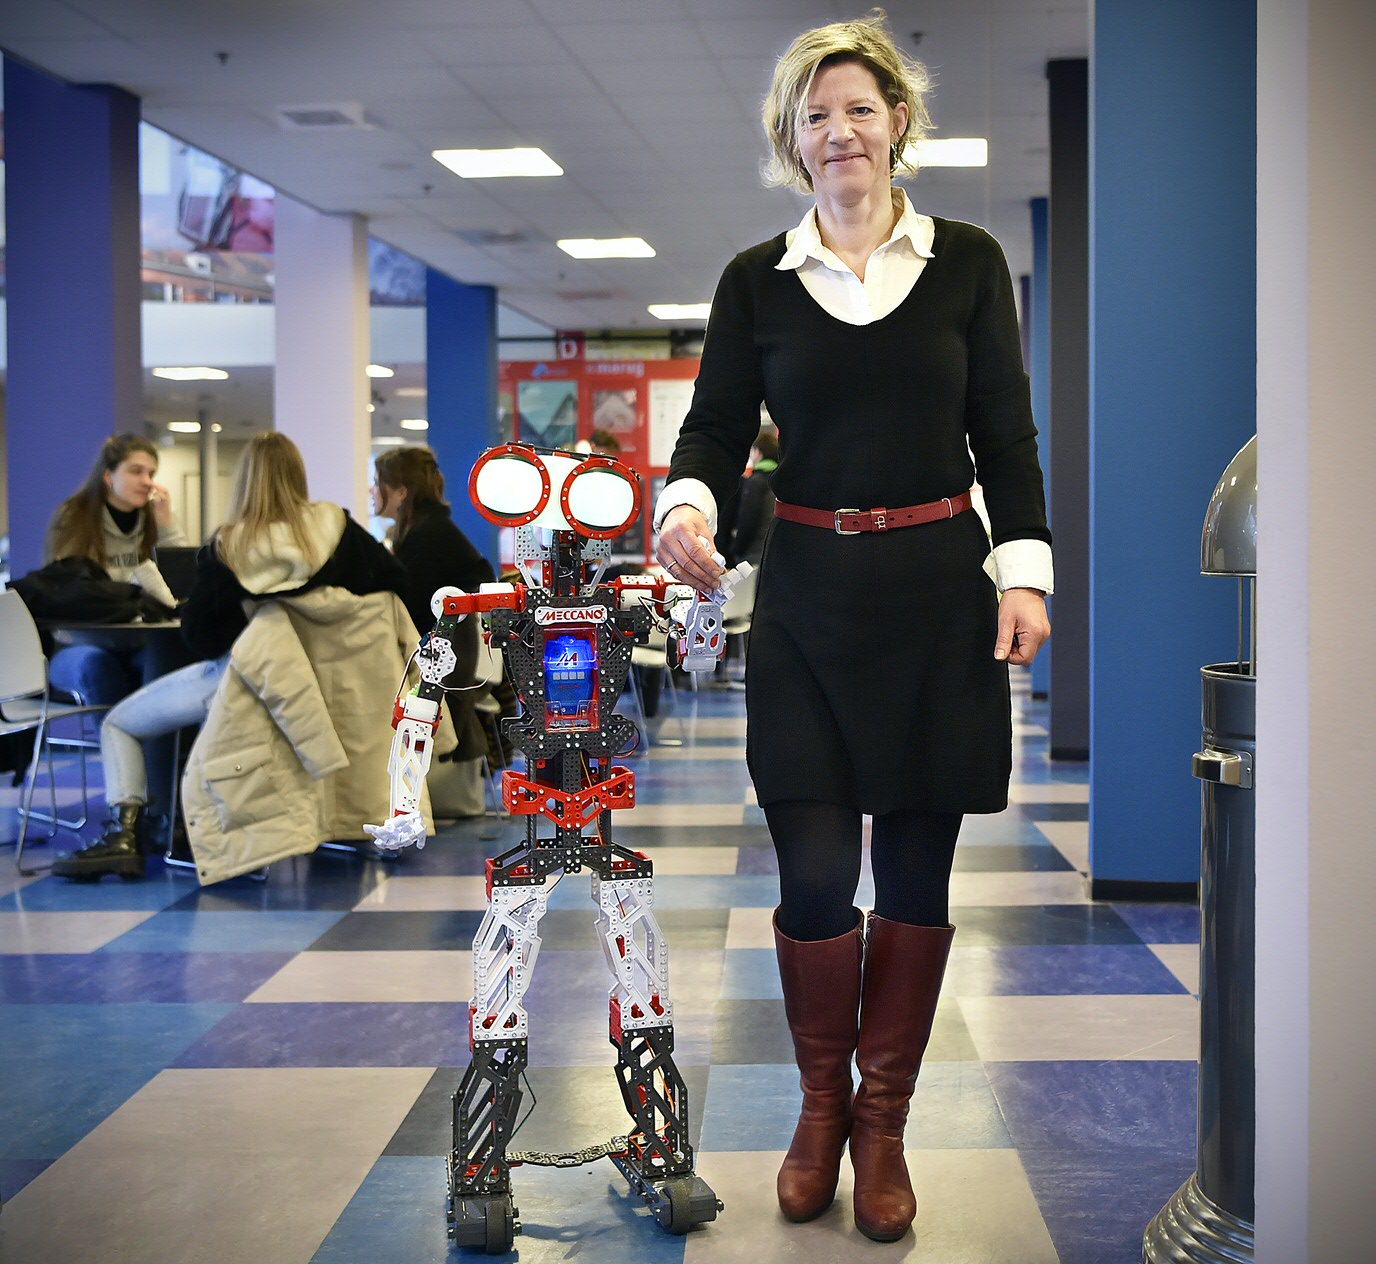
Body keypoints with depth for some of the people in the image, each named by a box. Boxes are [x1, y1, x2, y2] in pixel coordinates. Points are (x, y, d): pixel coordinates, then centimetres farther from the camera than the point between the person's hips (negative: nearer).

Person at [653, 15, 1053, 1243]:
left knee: (917, 866, 5)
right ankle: (822, 1103, 21)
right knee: (814, 869, -3)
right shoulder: (756, 280, 6)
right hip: (808, 598, 0)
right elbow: (715, 429, 3)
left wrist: (1025, 570, -4)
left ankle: (883, 1120, 21)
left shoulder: (968, 260, 5)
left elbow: (1006, 434, 5)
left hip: (940, 593, 0)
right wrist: (686, 503, -18)